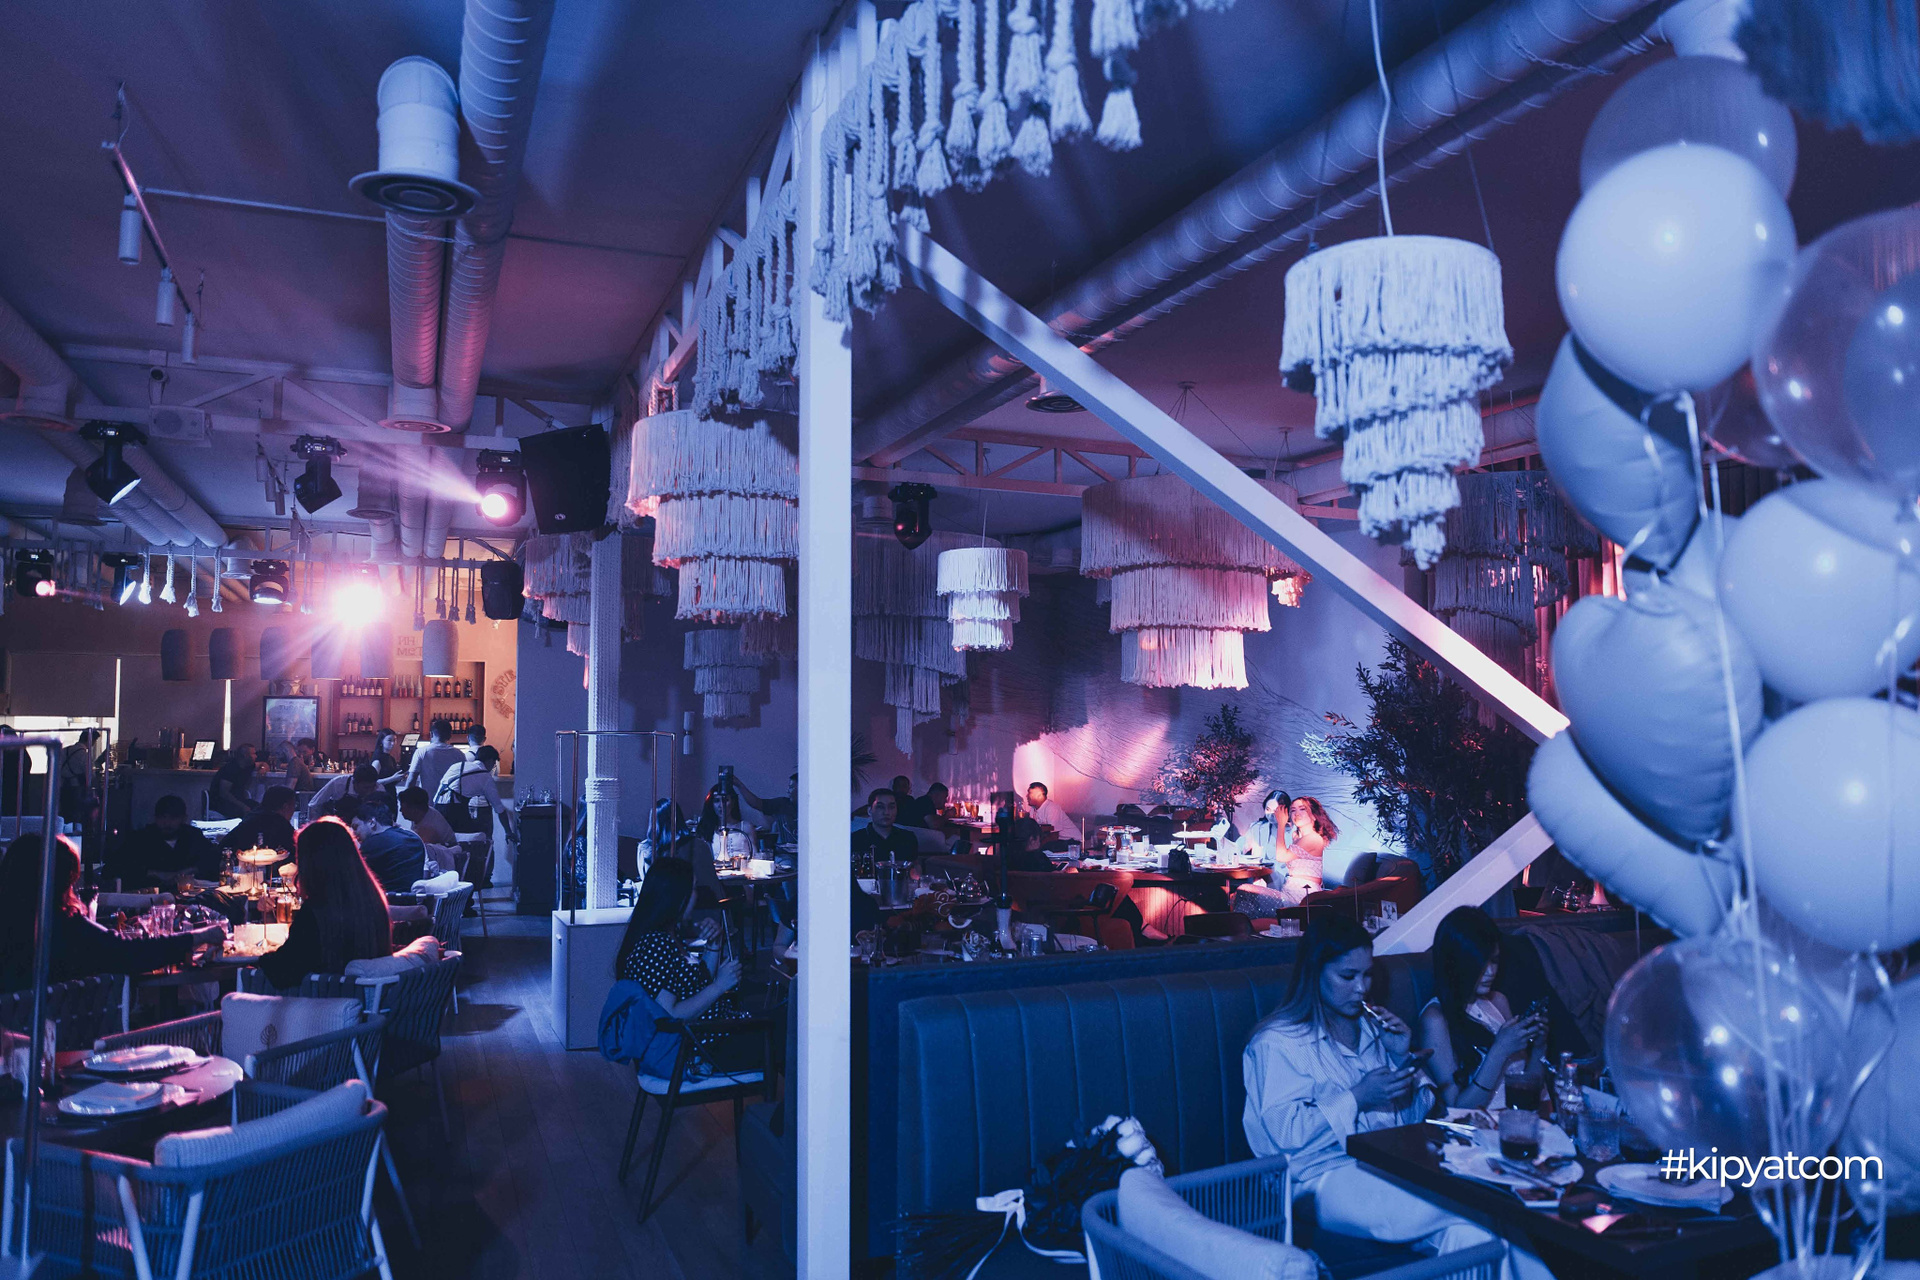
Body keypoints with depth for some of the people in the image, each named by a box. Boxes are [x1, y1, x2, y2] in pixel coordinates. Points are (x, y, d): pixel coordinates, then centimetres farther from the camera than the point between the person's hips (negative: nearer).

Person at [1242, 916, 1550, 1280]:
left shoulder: (1372, 1027, 19)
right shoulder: (1276, 1043, -2)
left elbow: (1413, 1116, 20)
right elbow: (1284, 1131, -12)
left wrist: (1404, 1058, 3)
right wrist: (1355, 1099, -15)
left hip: (1394, 1164, 6)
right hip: (1330, 1178, -6)